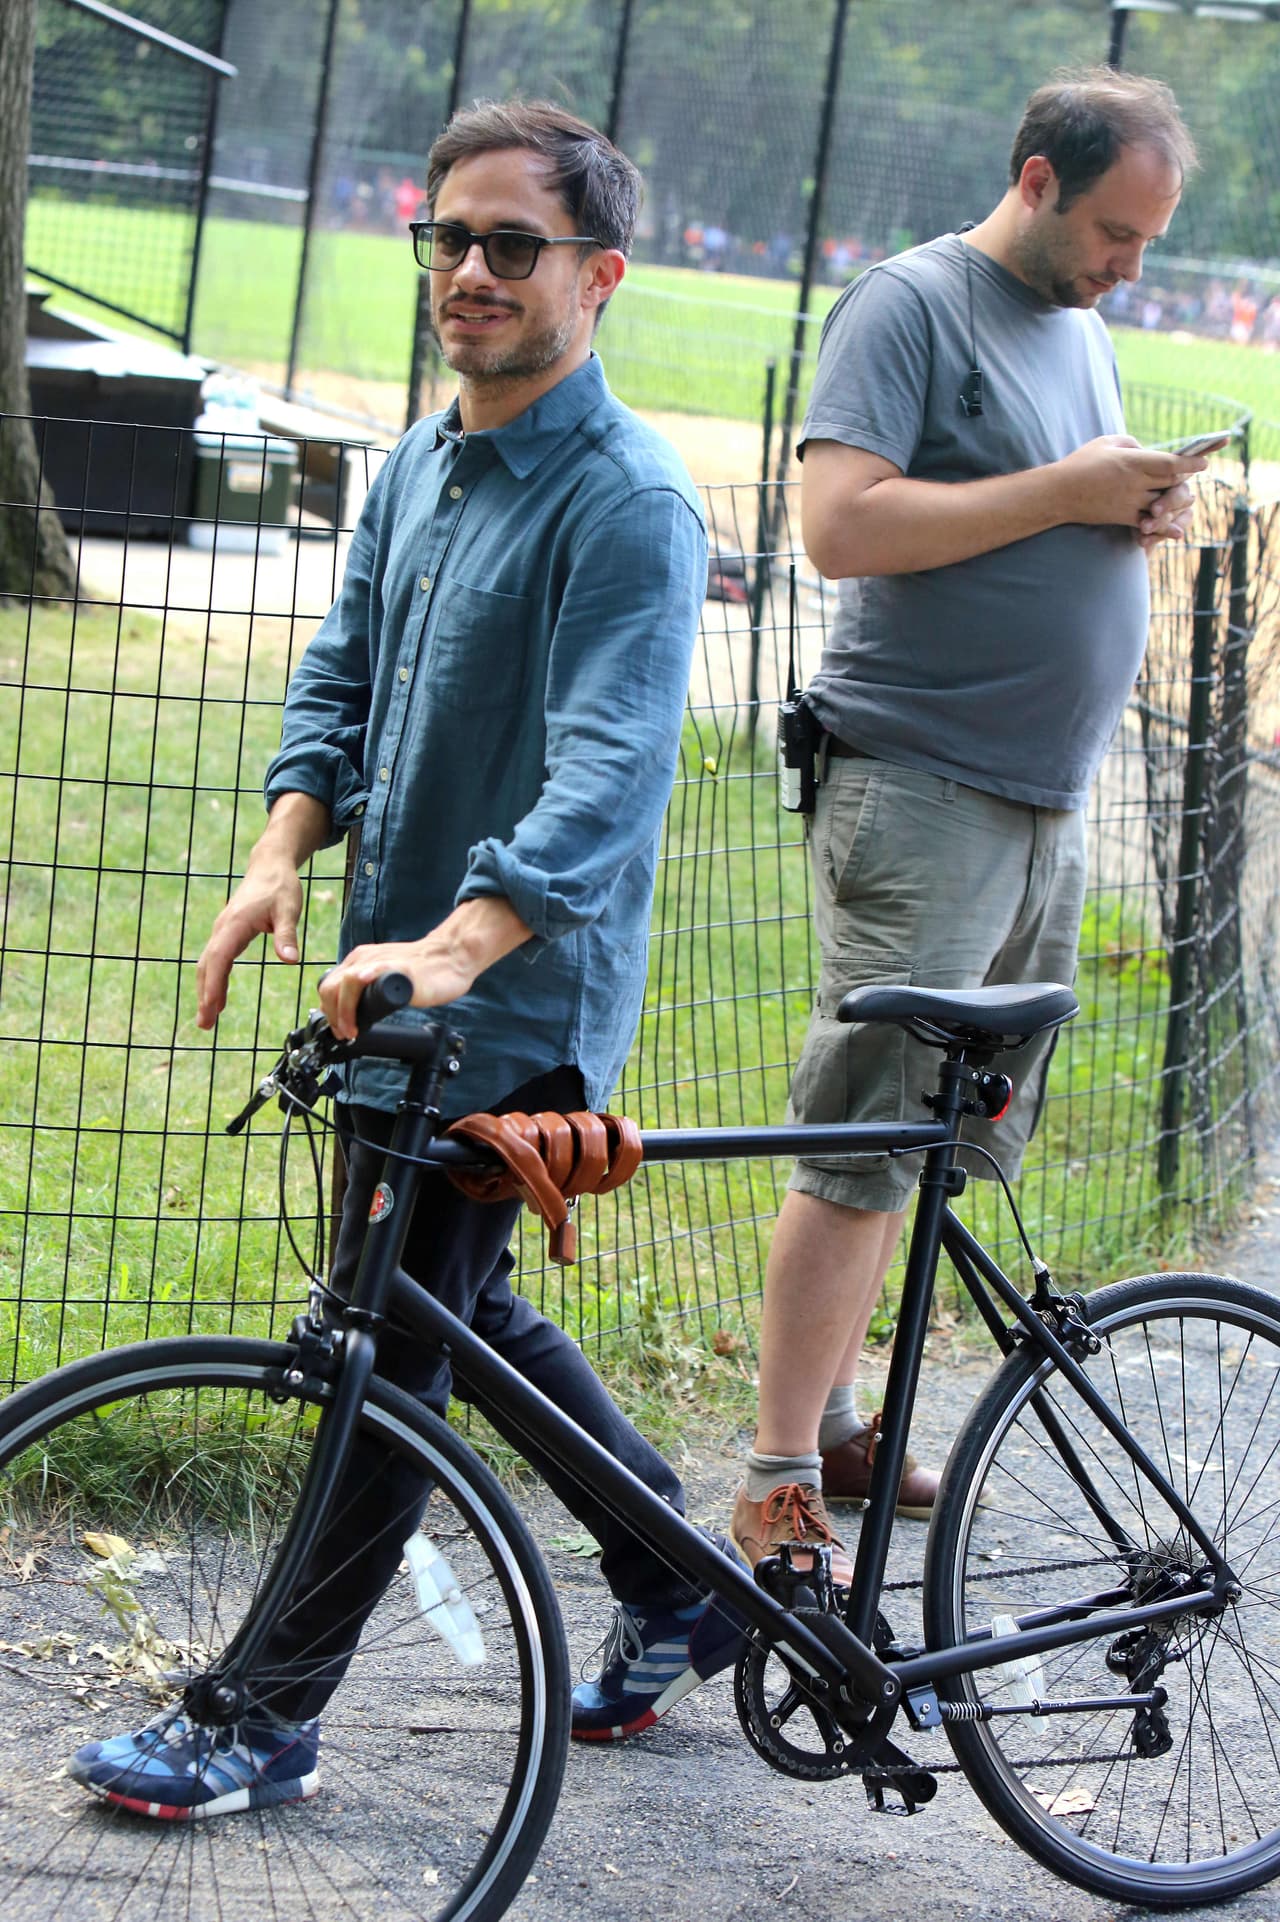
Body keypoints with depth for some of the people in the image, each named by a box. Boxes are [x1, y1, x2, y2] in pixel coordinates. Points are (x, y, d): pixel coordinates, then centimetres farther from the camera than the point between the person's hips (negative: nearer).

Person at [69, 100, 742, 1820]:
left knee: (388, 1349, -2)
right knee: (465, 1314, 18)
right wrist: (283, 853, -4)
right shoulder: (423, 461, 9)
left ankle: (268, 1722, 7)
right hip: (401, 976, 9)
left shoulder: (628, 504, -18)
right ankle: (681, 1594, 34)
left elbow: (606, 775, -29)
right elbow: (341, 677, 14)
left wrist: (452, 946, -41)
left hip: (517, 1006, -9)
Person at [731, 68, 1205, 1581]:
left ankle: (833, 1416, 22)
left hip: (1046, 807, 8)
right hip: (921, 790, -8)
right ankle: (779, 1481, -6)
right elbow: (843, 524, -20)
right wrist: (1063, 492, -18)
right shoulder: (912, 305, -9)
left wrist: (1141, 514, 4)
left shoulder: (1080, 325, 16)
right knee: (864, 1142, -9)